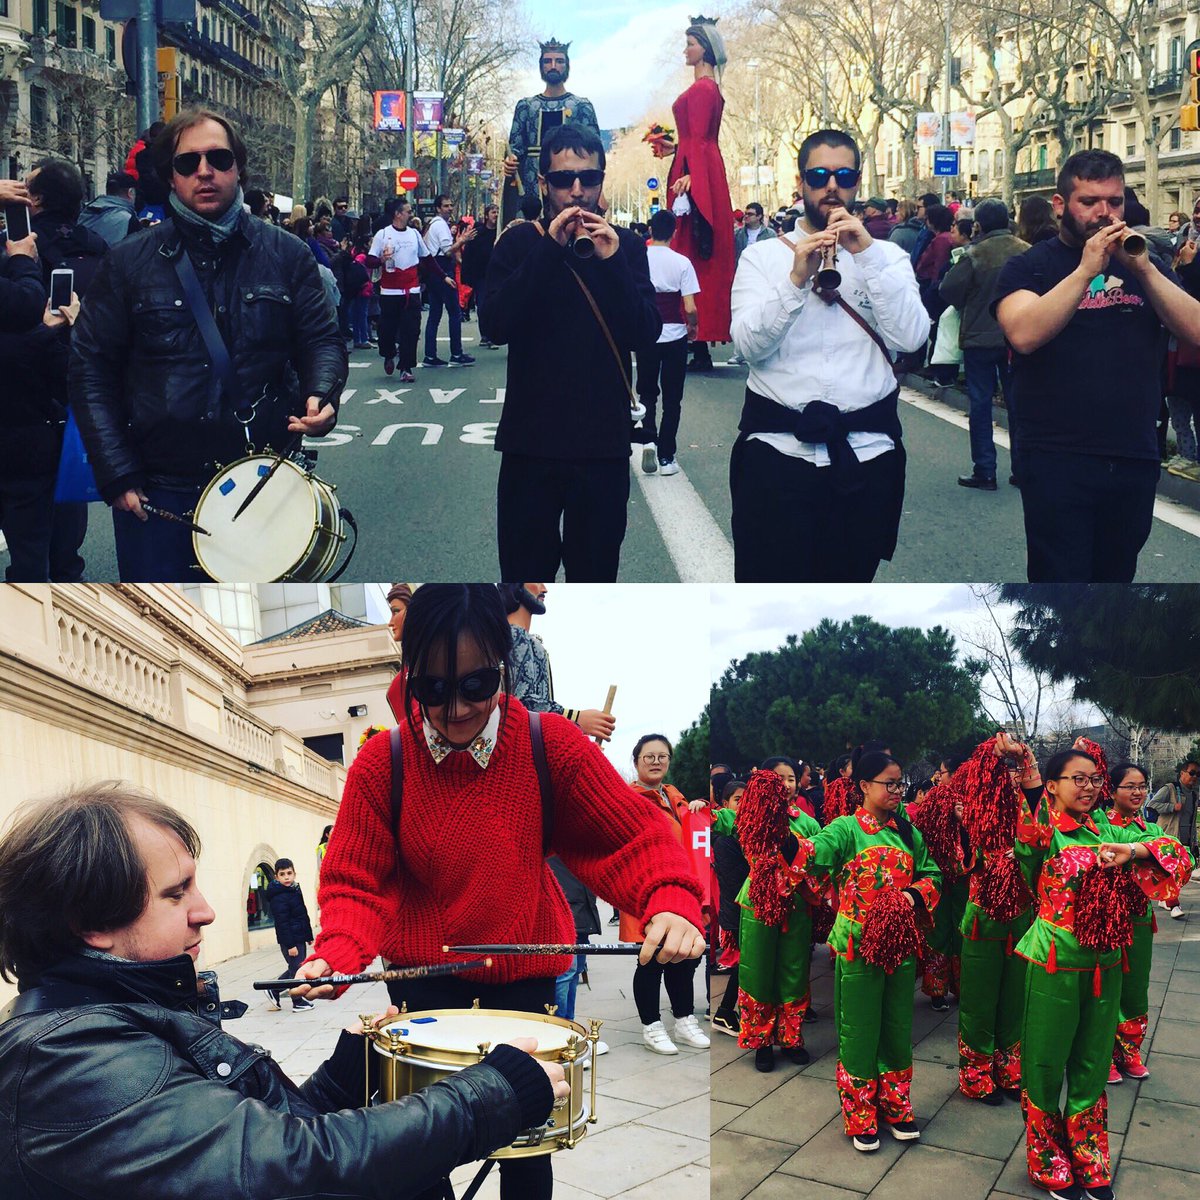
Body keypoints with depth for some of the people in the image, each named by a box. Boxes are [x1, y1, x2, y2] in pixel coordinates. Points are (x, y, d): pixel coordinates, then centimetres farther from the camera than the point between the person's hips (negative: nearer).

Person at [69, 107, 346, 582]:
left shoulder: (286, 255, 3)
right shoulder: (129, 261, 1)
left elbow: (321, 340, 7)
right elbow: (92, 367, 2)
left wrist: (321, 396, -17)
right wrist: (117, 475, -6)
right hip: (155, 494, -1)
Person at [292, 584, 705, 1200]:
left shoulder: (550, 745, -15)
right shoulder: (382, 763, -14)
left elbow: (633, 835, -13)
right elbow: (354, 880, -9)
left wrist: (671, 901, -31)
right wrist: (335, 954, -28)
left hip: (525, 977, 0)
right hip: (422, 980, 0)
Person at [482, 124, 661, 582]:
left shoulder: (625, 246, 5)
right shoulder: (519, 243, 3)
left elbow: (645, 333, -7)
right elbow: (494, 325, -12)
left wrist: (612, 262, -19)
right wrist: (549, 251, -19)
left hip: (604, 444, 1)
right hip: (530, 441, 0)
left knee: (595, 574, 10)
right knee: (524, 571, 8)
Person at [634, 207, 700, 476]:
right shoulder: (681, 263, -8)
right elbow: (690, 309, -11)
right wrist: (693, 328, 8)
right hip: (675, 336, -1)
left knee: (647, 393, 17)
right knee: (672, 398, 9)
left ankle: (648, 439, -7)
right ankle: (666, 457, 9)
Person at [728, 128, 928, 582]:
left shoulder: (887, 256, 10)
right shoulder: (762, 255, 7)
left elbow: (910, 337, -7)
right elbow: (749, 345, -8)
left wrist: (867, 253, -12)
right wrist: (796, 279, -19)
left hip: (866, 454, 2)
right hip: (777, 447, -1)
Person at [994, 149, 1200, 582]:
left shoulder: (1146, 264, 13)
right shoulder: (1029, 266, 1)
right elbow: (1023, 334, -19)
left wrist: (1144, 270, -12)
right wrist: (1087, 270, -21)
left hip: (1135, 460, 5)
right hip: (1057, 461, -4)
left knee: (1116, 577, 14)